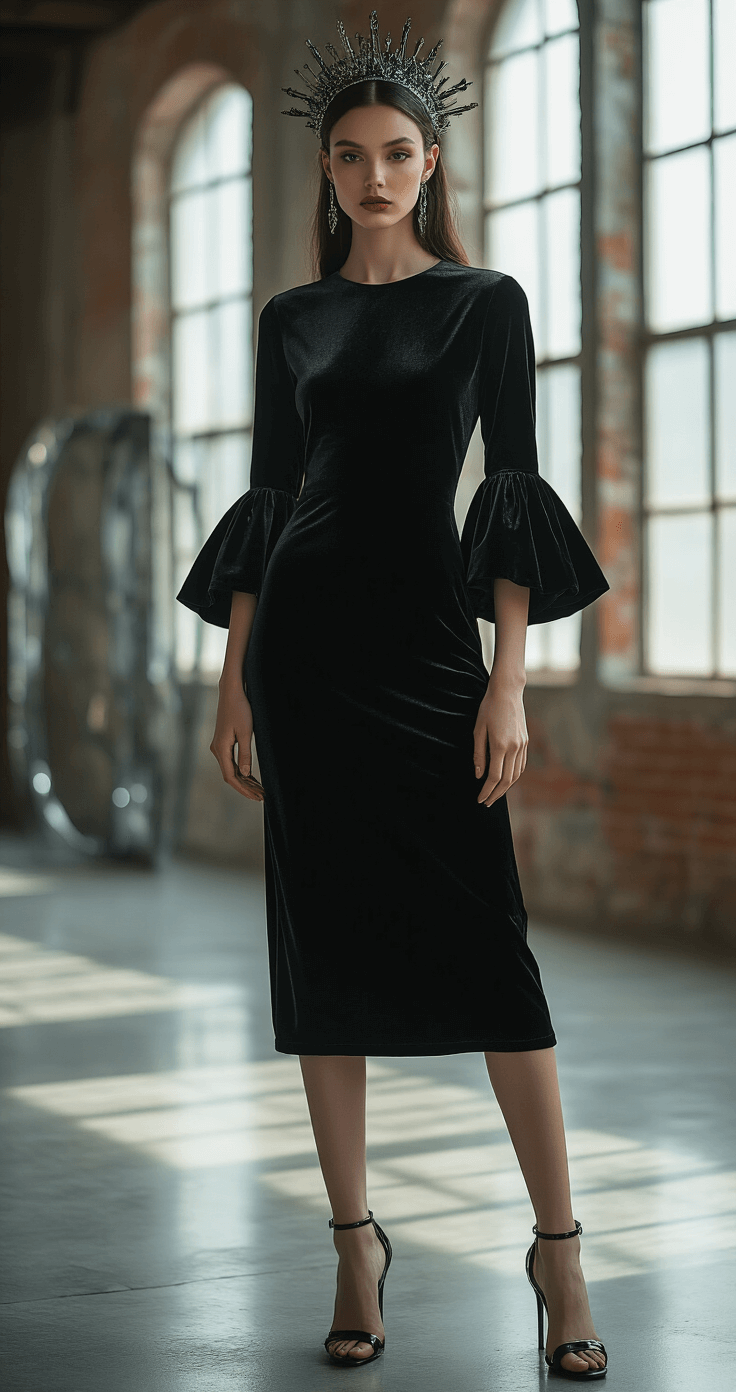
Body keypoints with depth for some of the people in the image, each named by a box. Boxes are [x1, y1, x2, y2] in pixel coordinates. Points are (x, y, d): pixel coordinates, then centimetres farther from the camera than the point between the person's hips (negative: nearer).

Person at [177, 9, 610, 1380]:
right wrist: (235, 682, 6)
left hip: (429, 642, -3)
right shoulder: (293, 319, 12)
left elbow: (514, 492, -1)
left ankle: (558, 1246, 3)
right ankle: (355, 1242, 12)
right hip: (304, 642, 3)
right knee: (326, 941, 3)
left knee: (487, 944, -7)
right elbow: (266, 498, 12)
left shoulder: (486, 303, 4)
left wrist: (509, 683, -9)